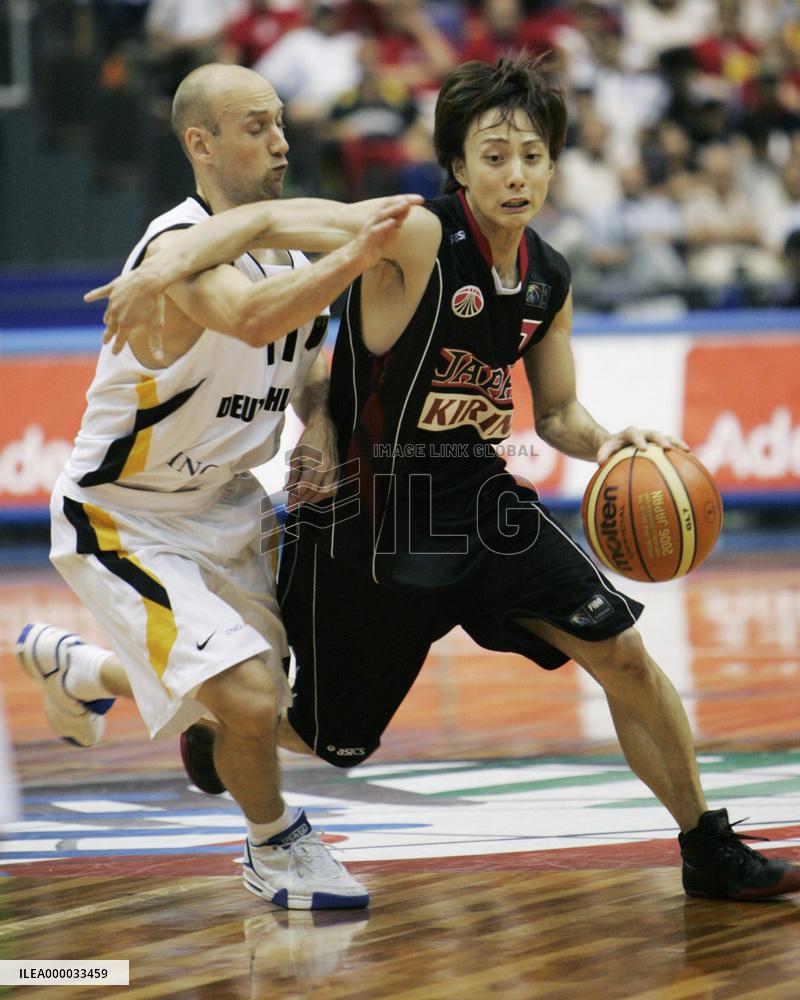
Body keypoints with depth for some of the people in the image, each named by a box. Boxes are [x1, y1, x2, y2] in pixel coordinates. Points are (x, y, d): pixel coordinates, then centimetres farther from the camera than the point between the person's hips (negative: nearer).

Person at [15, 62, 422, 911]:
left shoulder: (284, 250, 0)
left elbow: (309, 367, 17)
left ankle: (71, 667, 45)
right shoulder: (180, 249, -28)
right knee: (249, 699, -22)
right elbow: (252, 319, -50)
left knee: (255, 690, 19)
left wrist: (319, 450, -1)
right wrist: (353, 255, -58)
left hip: (220, 504, 9)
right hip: (121, 519, -9)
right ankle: (275, 847, 9)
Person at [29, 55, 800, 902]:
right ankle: (213, 727, 45)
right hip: (370, 513, -6)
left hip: (477, 495, 6)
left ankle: (709, 851, 12)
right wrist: (169, 263, -45)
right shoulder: (418, 239, -20)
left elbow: (556, 412, 14)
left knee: (621, 654, -3)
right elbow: (266, 219, -28)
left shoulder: (548, 281, 1)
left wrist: (604, 444, -8)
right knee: (331, 740, 9)